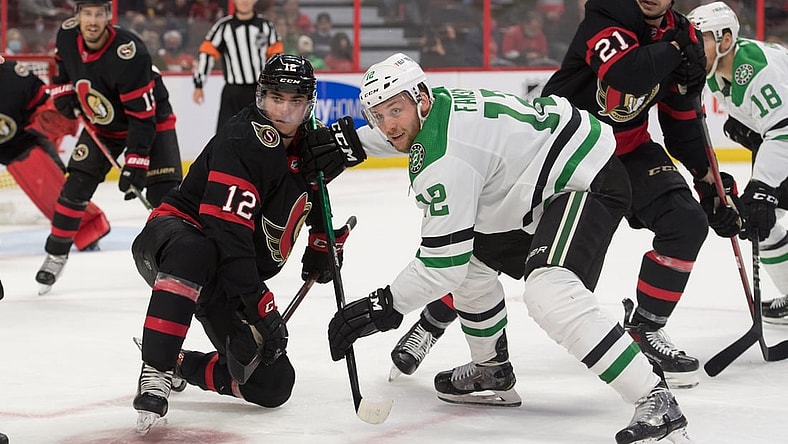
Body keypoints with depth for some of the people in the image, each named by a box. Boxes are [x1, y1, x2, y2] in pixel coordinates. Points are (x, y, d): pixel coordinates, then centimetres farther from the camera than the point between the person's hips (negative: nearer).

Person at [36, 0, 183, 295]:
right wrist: (64, 94, 1)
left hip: (151, 119, -5)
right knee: (76, 187, 1)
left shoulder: (128, 54, -35)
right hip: (101, 124, 5)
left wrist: (136, 163, -34)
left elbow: (142, 115, -33)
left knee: (164, 192, -17)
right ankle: (55, 255, 17)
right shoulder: (67, 35, -16)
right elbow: (62, 63, 12)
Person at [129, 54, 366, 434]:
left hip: (227, 278, 8)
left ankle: (180, 364, 18)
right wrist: (259, 306, -31)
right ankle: (155, 374, -42)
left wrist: (321, 241, 18)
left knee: (272, 385, -2)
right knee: (193, 253, -47)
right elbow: (227, 236, -30)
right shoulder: (243, 142, -23)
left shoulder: (304, 142, 2)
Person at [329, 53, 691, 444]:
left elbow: (444, 261, -24)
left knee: (549, 293, -32)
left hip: (586, 181, -12)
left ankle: (656, 401, -36)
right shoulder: (441, 103, 5)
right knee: (473, 262, 20)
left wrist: (386, 305, -17)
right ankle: (493, 372, 38)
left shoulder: (444, 158, -24)